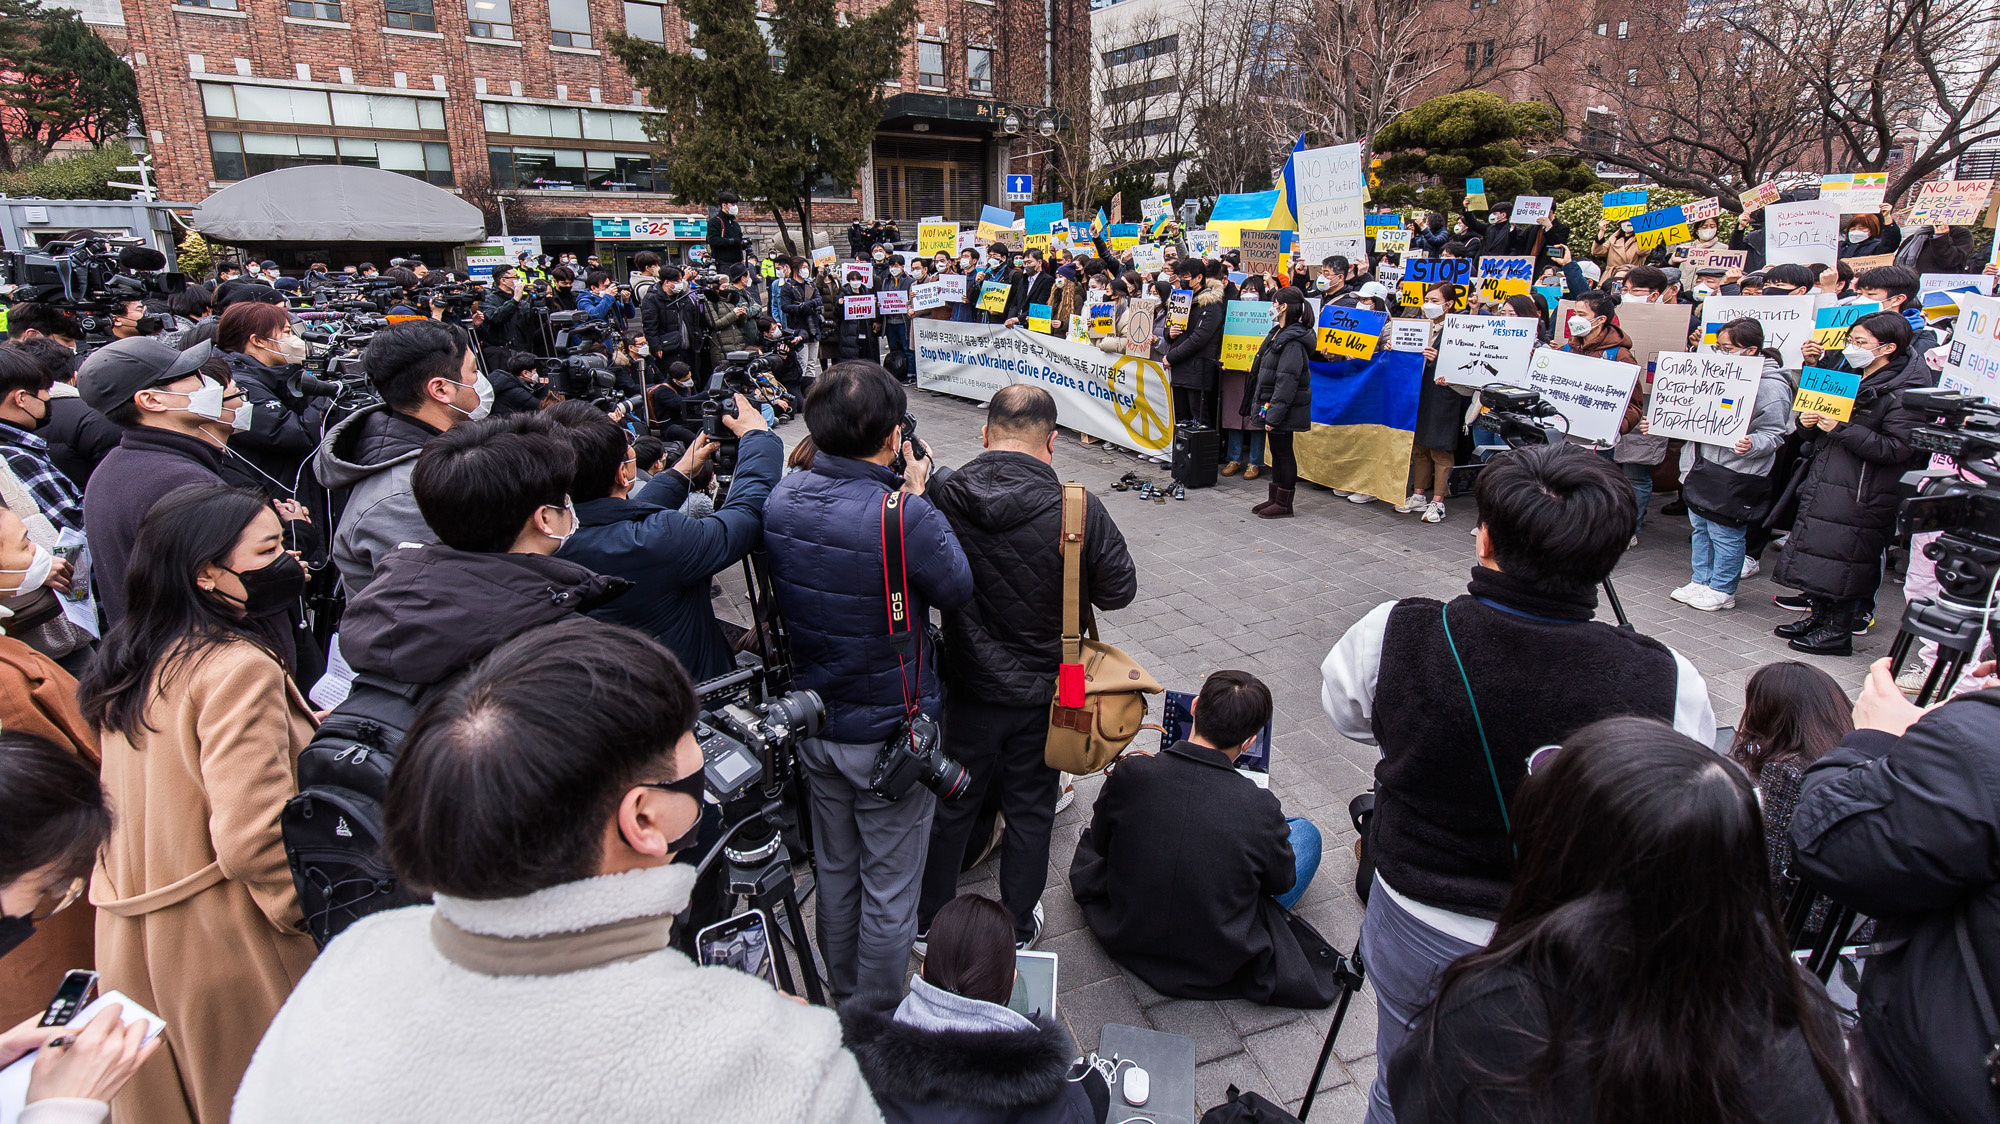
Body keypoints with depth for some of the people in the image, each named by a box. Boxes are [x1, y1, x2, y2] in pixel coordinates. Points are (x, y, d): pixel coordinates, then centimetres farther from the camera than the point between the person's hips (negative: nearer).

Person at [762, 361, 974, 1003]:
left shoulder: (780, 498, -9)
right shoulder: (904, 514, -28)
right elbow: (958, 591, -11)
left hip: (813, 724, 6)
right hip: (888, 735, -6)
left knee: (835, 870, 25)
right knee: (890, 889, 14)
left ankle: (842, 996, 47)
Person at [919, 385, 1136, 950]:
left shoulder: (942, 498, -15)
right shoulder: (1080, 508, -21)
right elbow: (1119, 590, -9)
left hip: (968, 686, 2)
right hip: (1043, 692, -1)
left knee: (953, 802, 20)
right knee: (1029, 808, 18)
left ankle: (929, 921, 39)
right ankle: (1016, 929, 35)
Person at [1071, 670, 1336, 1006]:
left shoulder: (1130, 773, -23)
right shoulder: (1260, 808, -28)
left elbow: (1100, 843, -3)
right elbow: (1282, 882, -6)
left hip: (1126, 940, 3)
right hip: (1215, 968, -2)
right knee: (1307, 833, 14)